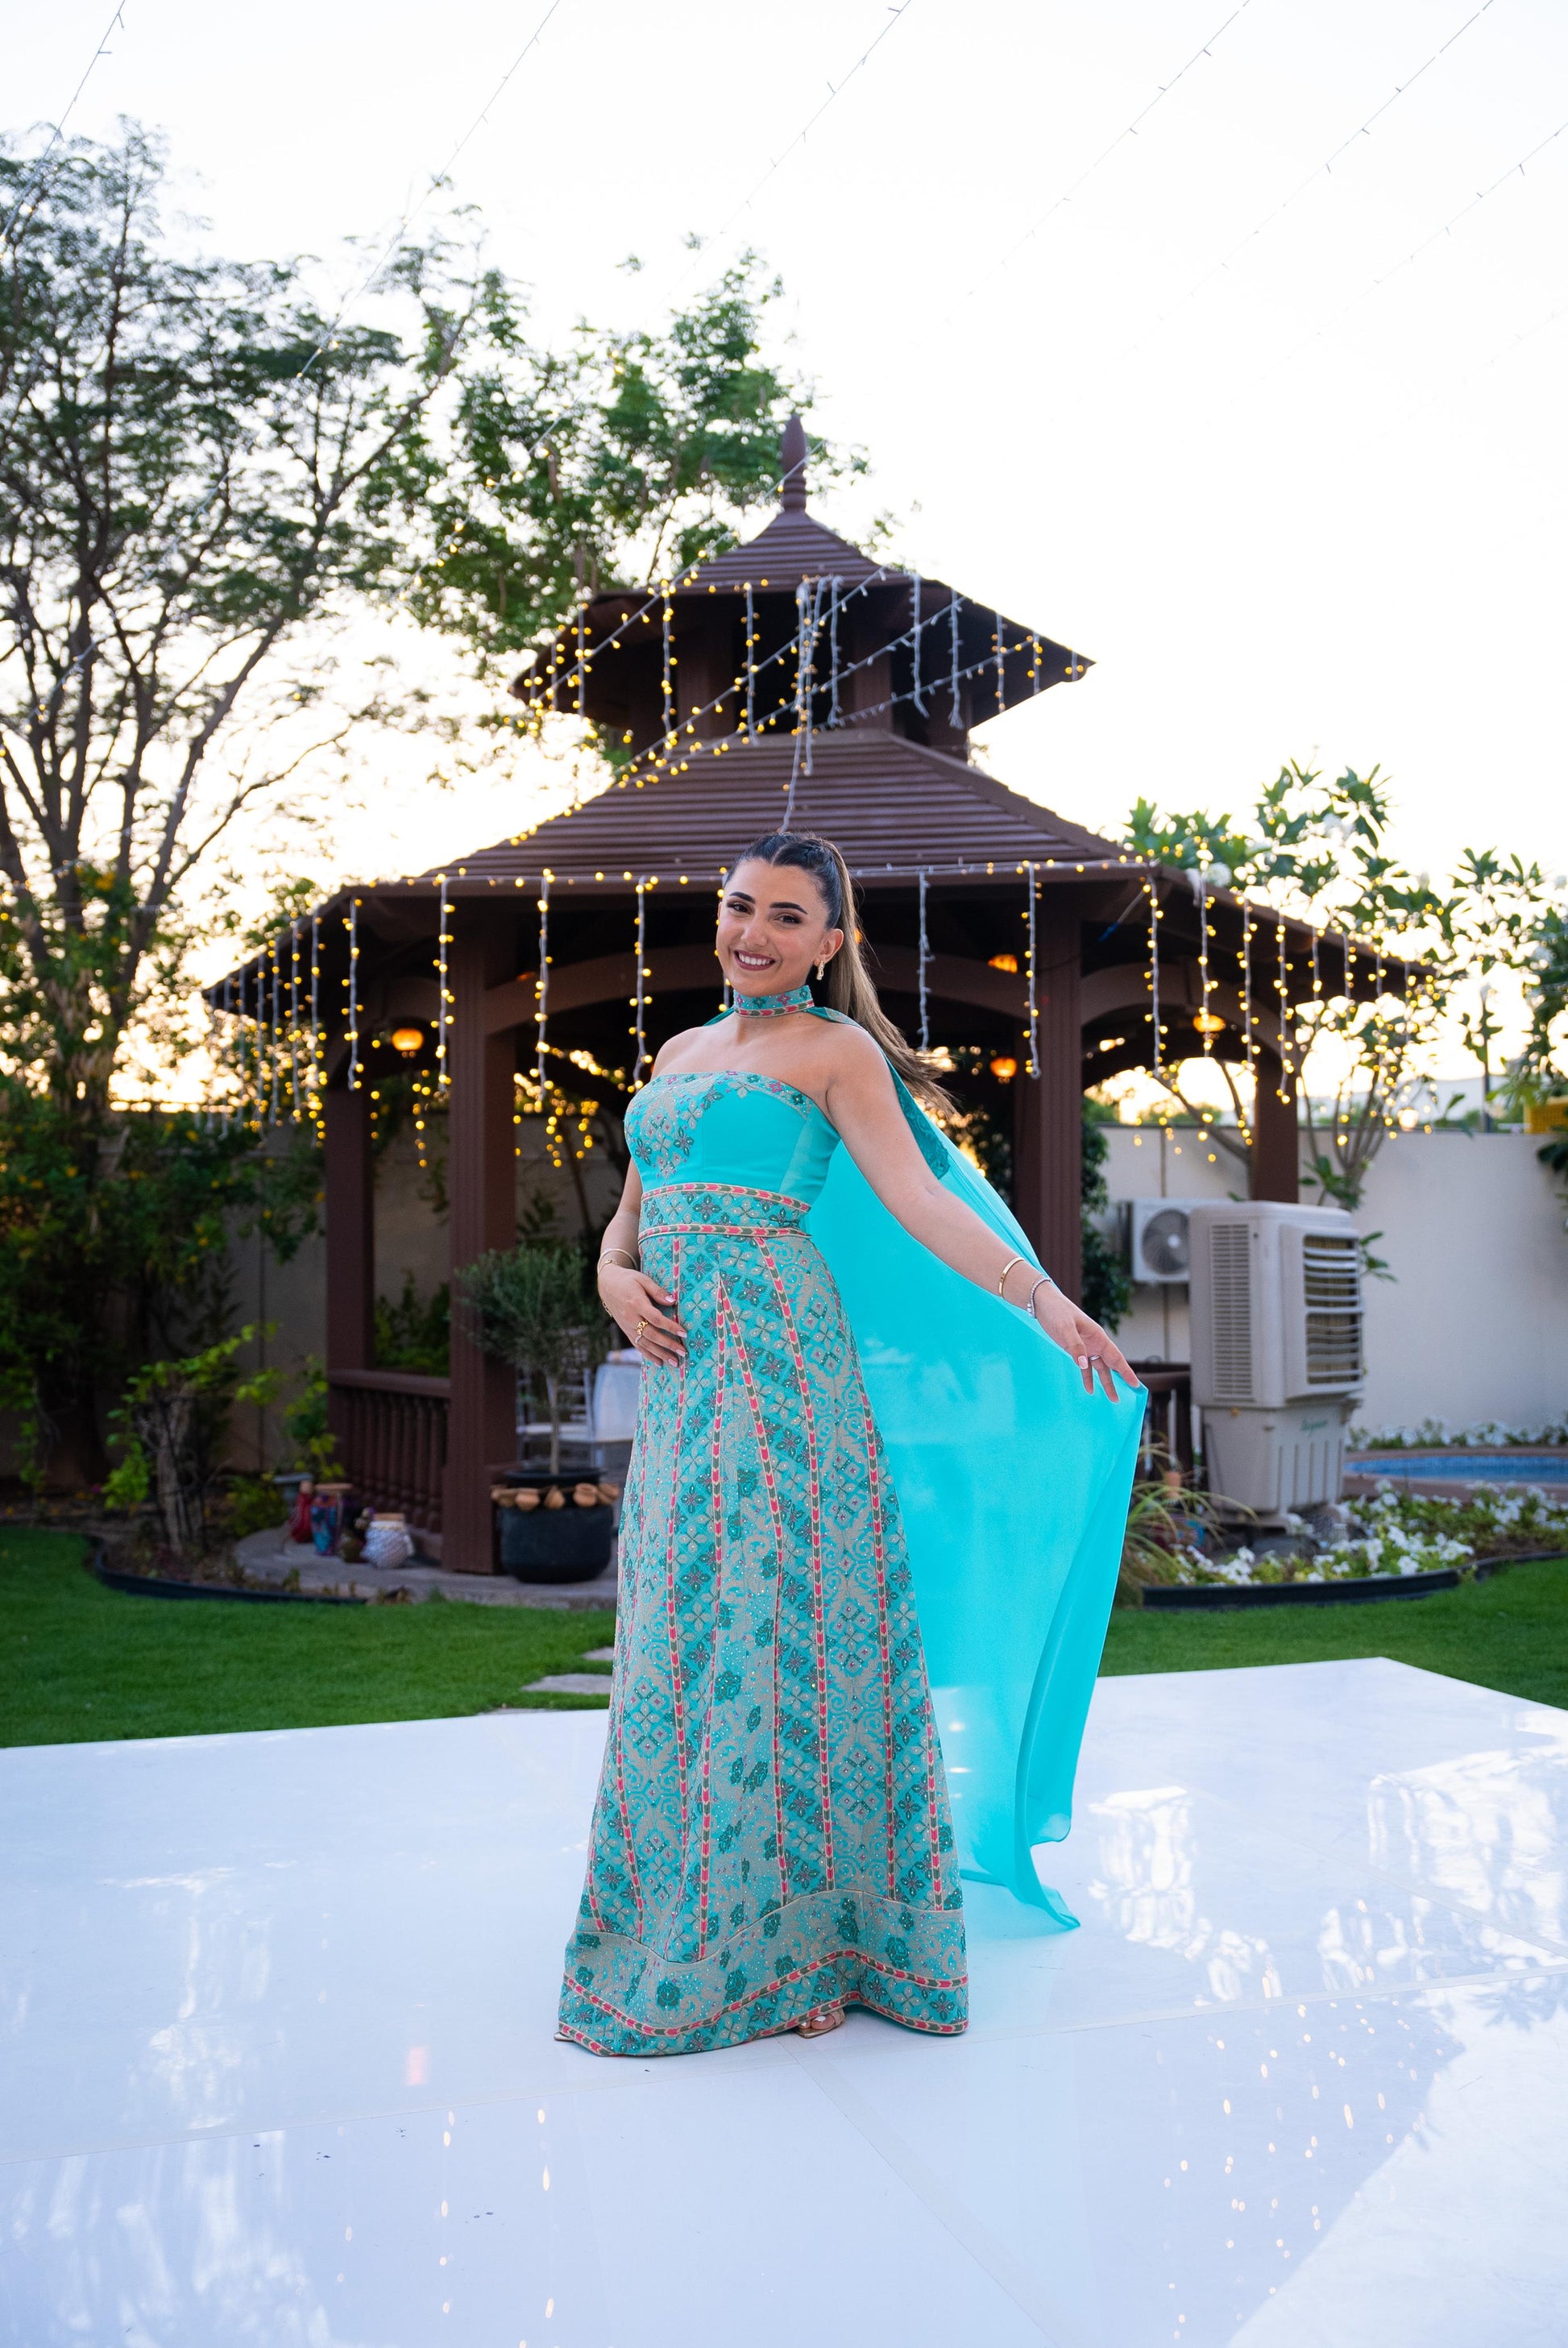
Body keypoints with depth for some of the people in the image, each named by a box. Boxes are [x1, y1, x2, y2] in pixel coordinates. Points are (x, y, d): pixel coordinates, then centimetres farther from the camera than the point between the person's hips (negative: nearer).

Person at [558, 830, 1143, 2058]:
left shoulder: (834, 1049, 0)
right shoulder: (680, 1052, 19)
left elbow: (919, 1197, -11)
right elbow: (630, 1213, 21)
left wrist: (1042, 1298, -24)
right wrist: (615, 1275, -2)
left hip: (778, 1364, -6)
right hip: (682, 1374, 6)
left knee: (777, 1633, -6)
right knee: (684, 1641, 8)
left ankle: (798, 1939, 5)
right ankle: (693, 1921, 21)